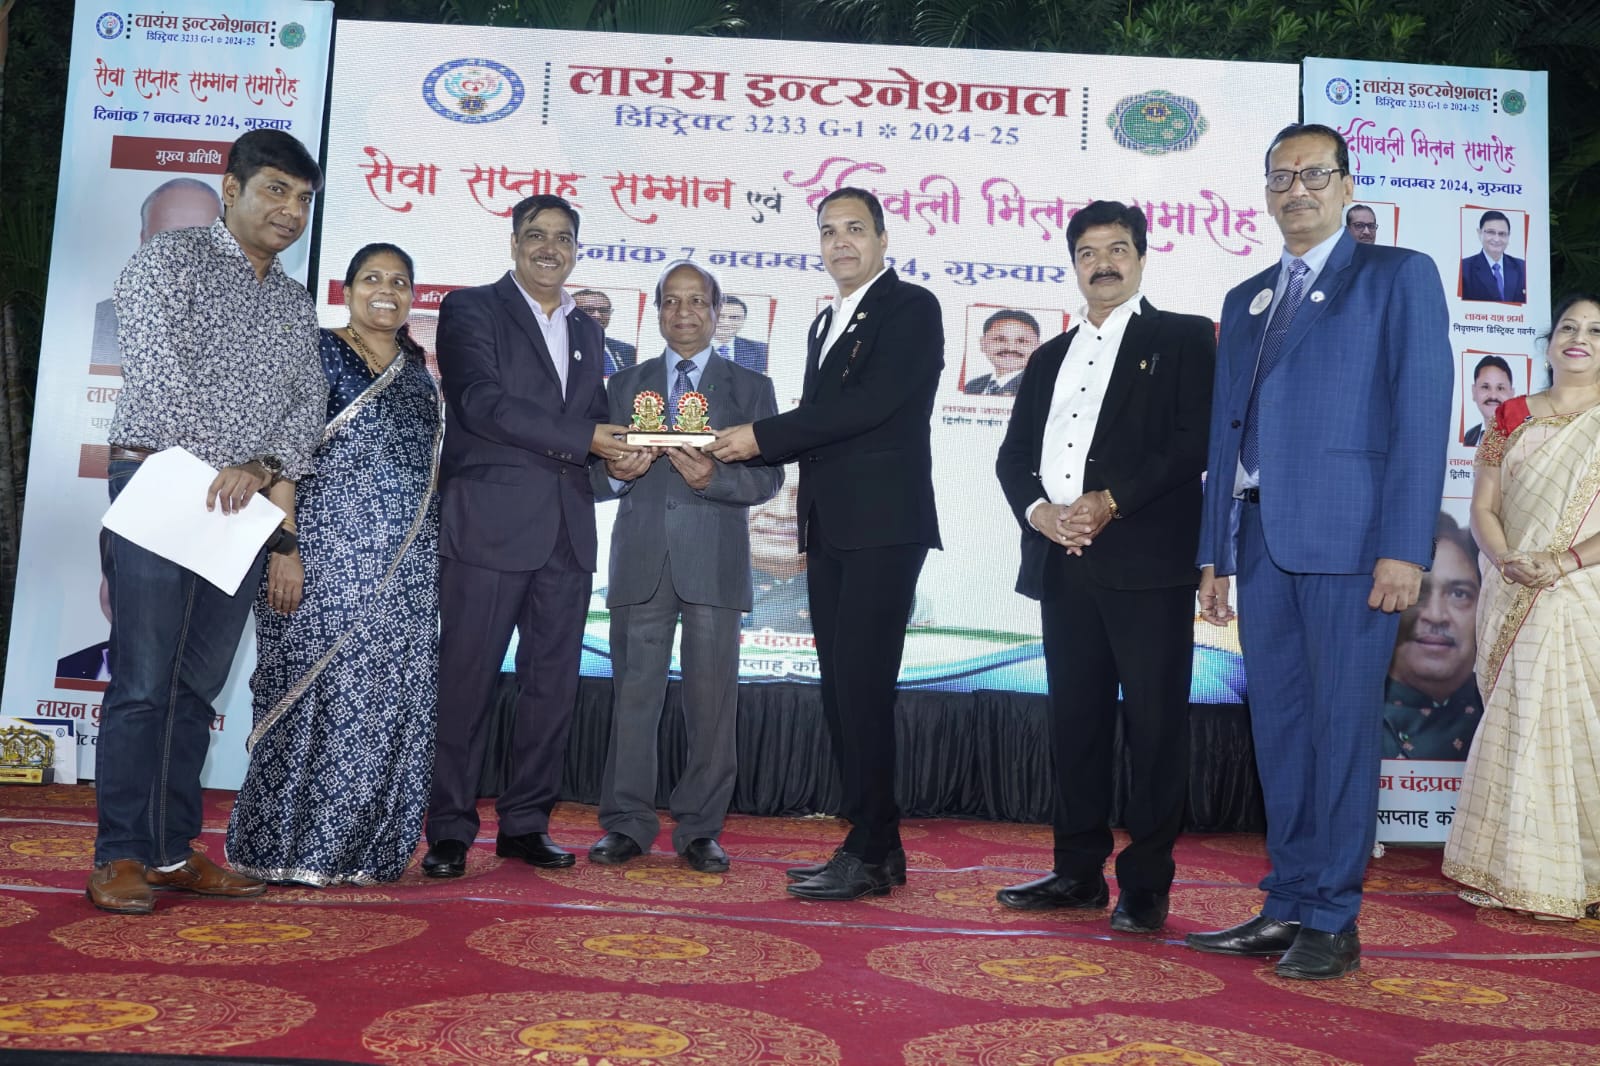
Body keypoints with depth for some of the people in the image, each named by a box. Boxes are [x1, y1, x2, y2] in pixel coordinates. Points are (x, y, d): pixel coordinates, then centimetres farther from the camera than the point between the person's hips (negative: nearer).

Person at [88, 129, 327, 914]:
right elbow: (157, 368, -9)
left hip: (244, 505, 5)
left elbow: (310, 401, 9)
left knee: (198, 685, 7)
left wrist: (260, 467, -9)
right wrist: (211, 466, -11)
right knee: (142, 680, -6)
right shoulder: (170, 257, 3)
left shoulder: (295, 303, 19)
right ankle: (121, 856, 1)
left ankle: (172, 850, 14)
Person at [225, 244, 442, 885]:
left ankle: (364, 847, 15)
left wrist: (431, 558, 13)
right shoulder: (320, 353, -1)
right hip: (328, 550, -6)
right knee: (319, 691, -4)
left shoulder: (418, 369, 16)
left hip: (407, 566, 6)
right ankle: (289, 847, 7)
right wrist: (283, 549, -16)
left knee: (394, 701, 5)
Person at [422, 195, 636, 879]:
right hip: (488, 525, -6)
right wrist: (583, 438, -15)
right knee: (467, 680, -2)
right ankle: (450, 830, 9)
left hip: (566, 532, 6)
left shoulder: (587, 332, 21)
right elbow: (482, 402, -12)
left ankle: (526, 822, 19)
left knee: (553, 684, 8)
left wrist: (619, 452, 0)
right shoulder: (471, 309, 2)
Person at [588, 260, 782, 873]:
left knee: (712, 697, 0)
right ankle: (626, 824, 11)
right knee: (633, 690, 2)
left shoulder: (751, 388, 13)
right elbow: (599, 475, 13)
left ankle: (700, 829, 9)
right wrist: (616, 472, -10)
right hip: (641, 557, 1)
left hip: (715, 560, -1)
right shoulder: (626, 385, 18)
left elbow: (767, 478, 3)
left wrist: (713, 477, -14)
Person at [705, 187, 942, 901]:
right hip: (831, 533, 8)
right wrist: (739, 448, 6)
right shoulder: (825, 325, 23)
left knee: (861, 684, -10)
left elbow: (871, 403, -16)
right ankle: (878, 847, 16)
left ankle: (868, 854, -2)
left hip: (882, 526, -8)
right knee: (841, 688, 8)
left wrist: (762, 435, -13)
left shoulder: (910, 308, -3)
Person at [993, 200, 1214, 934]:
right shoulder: (1048, 358, 22)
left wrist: (1110, 502, -15)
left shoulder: (1183, 339, 5)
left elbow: (1196, 440, -7)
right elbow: (1012, 456, 15)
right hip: (1063, 562, 5)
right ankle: (1079, 870, 20)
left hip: (1148, 559, -5)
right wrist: (1038, 511, -5)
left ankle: (1146, 885, 7)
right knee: (1074, 717, 10)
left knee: (1153, 721, -2)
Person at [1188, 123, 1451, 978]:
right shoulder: (1245, 300, 21)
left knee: (1341, 724, -2)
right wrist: (1214, 551, 12)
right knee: (1277, 726, 8)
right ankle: (1286, 907, 17)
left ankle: (1332, 921, 7)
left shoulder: (1398, 276, 4)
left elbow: (1421, 414, -5)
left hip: (1348, 535, -5)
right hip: (1261, 536, 5)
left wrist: (1403, 547, -14)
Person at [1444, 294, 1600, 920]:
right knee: (1515, 726, 3)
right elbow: (1483, 508, 6)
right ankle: (1514, 872, 11)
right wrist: (1507, 562, -12)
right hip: (1515, 604, 2)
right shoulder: (1512, 418, 12)